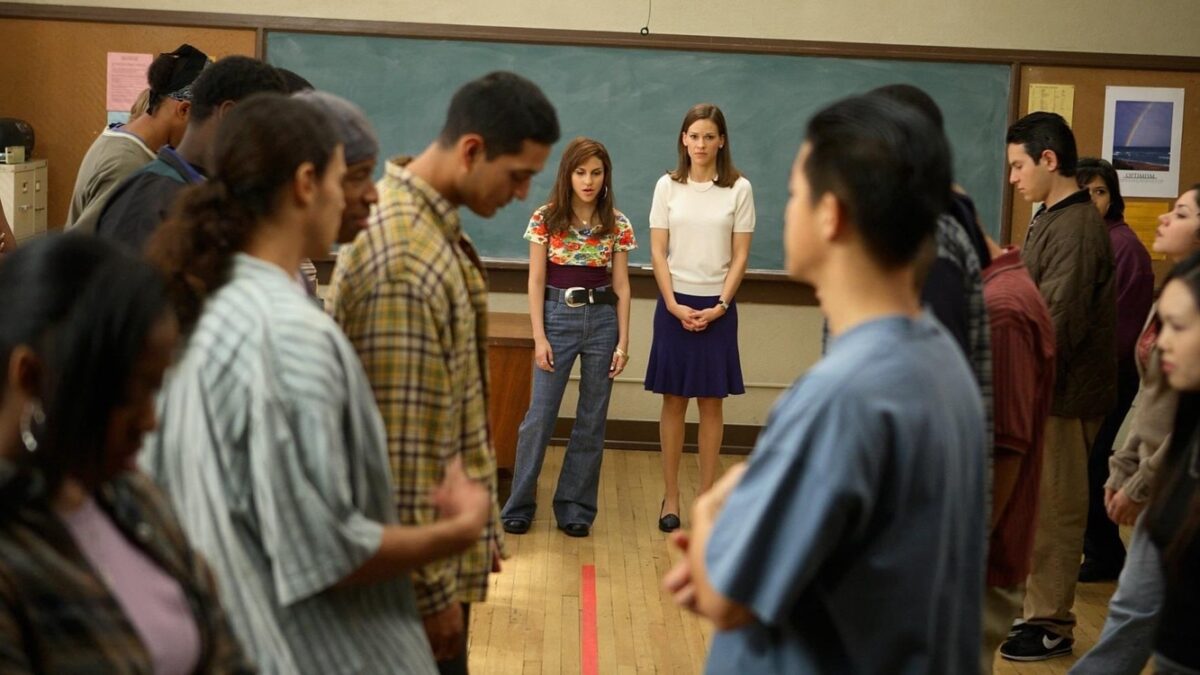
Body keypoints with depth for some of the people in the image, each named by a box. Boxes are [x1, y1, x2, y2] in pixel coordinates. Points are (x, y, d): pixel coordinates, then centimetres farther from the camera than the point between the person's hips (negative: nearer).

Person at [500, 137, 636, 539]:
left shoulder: (616, 224, 2)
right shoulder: (546, 218, -2)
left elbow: (621, 286, 4)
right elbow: (536, 281, -2)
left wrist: (623, 342, -1)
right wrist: (539, 337, -7)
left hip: (602, 320, 2)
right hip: (557, 315, -2)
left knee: (592, 420, 6)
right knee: (540, 416, -1)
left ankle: (576, 509, 16)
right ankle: (519, 507, 10)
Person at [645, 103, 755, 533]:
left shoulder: (739, 189, -2)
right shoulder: (668, 186, 1)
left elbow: (740, 255, -1)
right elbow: (658, 251, 0)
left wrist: (720, 306, -11)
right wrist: (674, 305, -10)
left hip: (717, 307, -1)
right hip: (675, 304, 1)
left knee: (711, 403, 5)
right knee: (674, 401, 5)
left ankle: (706, 498, 12)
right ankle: (670, 497, 11)